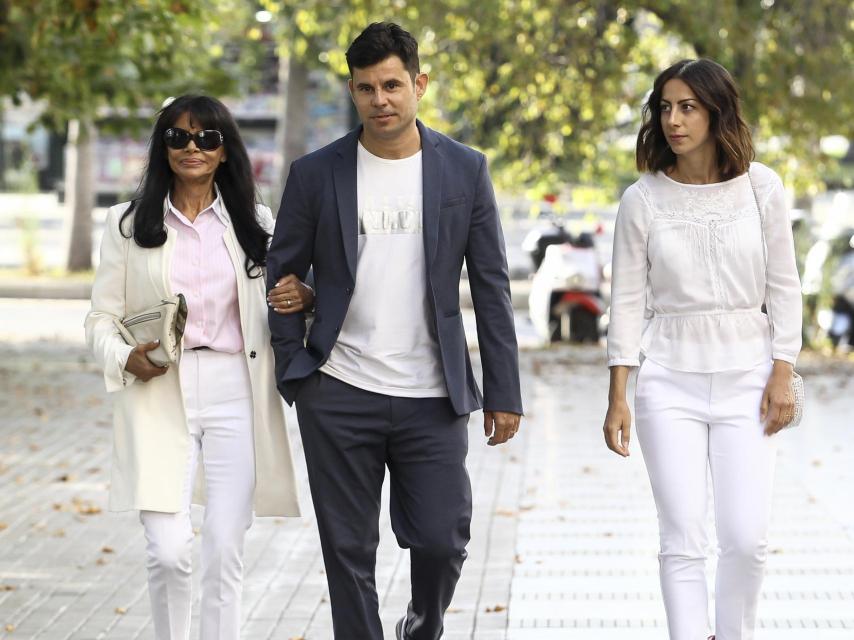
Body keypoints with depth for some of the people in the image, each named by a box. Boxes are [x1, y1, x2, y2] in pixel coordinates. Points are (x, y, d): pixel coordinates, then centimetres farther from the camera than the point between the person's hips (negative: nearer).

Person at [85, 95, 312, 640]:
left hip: (235, 396, 1)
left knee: (225, 553, 0)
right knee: (168, 550, -11)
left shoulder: (254, 222, 10)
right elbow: (102, 319, 7)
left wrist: (304, 300, -8)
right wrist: (126, 359, -15)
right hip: (159, 397, -1)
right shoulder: (129, 223, 7)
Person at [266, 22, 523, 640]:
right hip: (338, 397, 0)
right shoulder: (316, 173, 1)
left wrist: (504, 392, 2)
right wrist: (292, 372, 1)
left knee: (442, 542, 1)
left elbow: (491, 287, 4)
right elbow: (283, 276, 8)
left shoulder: (465, 170, 2)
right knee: (349, 554, 4)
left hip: (432, 400, 0)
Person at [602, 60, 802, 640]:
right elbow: (628, 301, 1)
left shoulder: (761, 187, -1)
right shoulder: (643, 199, -1)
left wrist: (782, 376, -2)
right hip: (670, 381, 0)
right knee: (682, 540, -3)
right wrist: (618, 397, -2)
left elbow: (783, 287, 4)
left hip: (746, 379, 0)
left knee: (747, 538, -4)